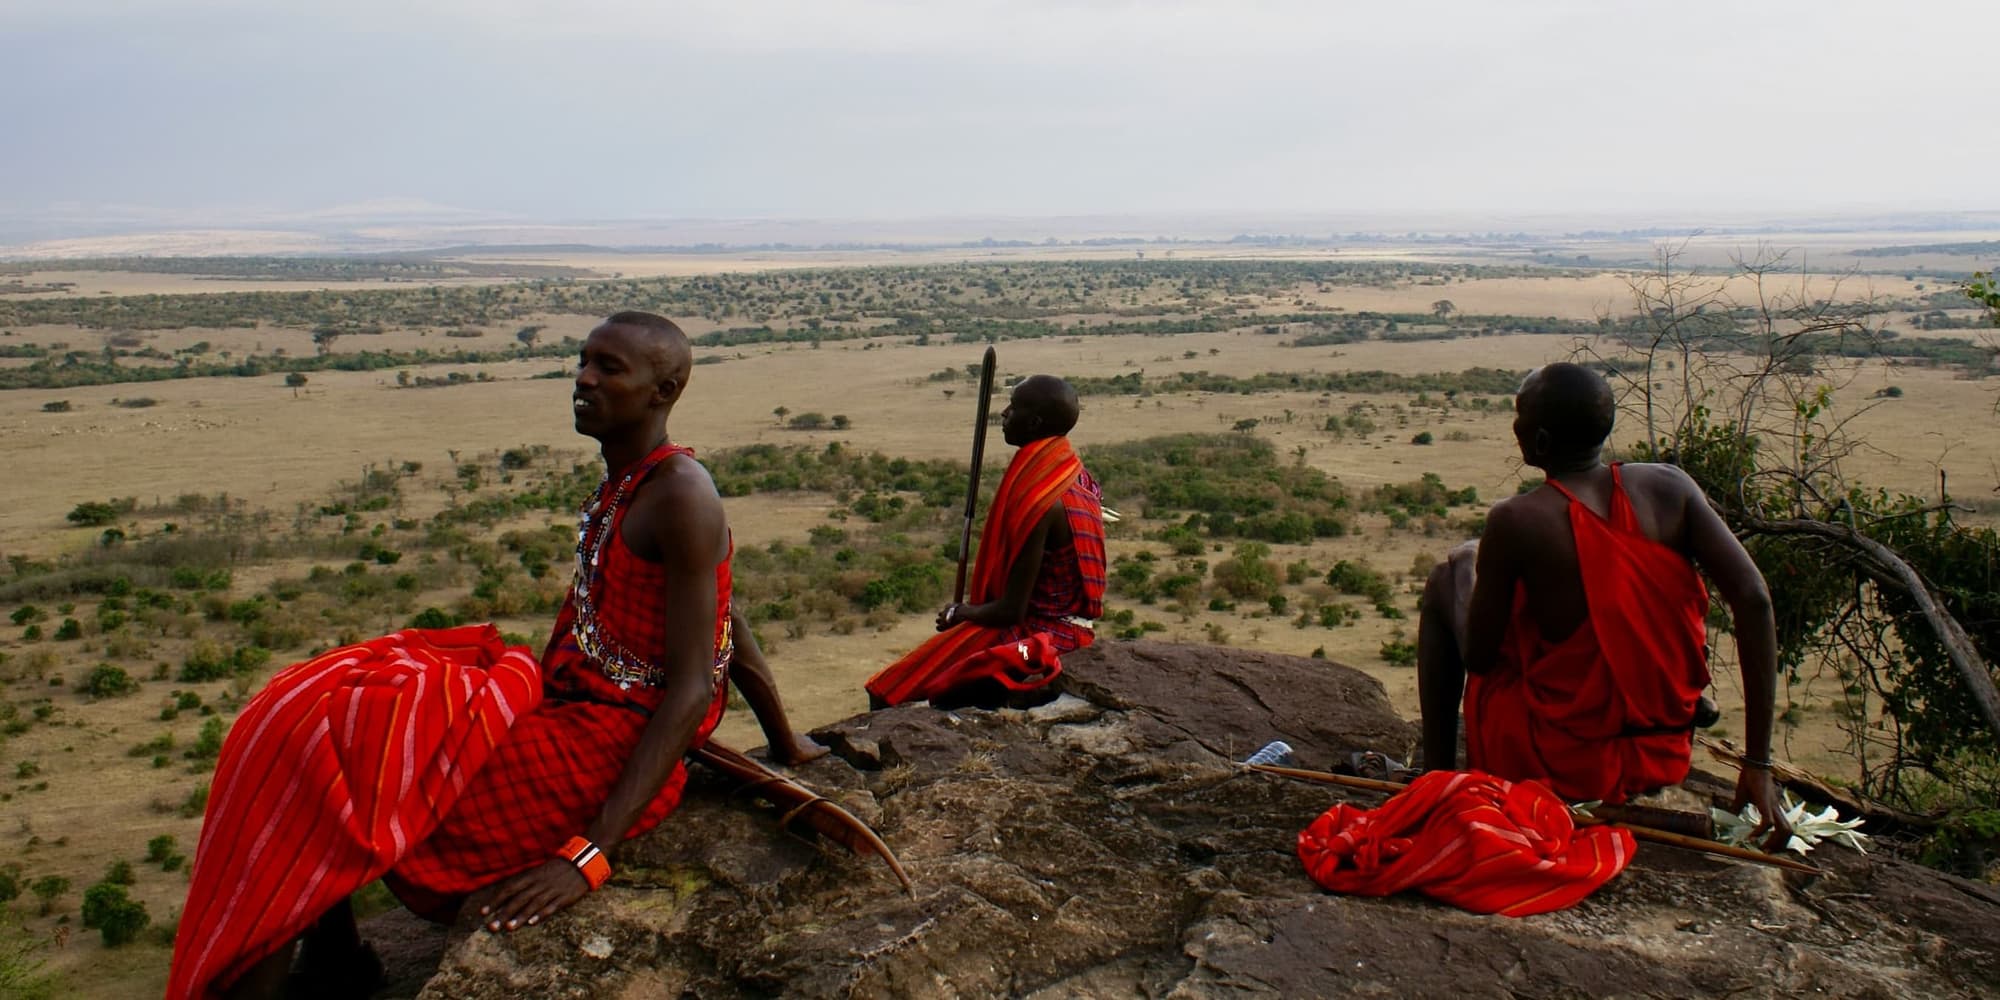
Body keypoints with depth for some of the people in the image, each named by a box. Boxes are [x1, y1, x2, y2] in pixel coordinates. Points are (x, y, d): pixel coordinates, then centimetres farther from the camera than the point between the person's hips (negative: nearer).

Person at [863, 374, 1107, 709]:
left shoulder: (1041, 501, -25)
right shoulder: (1072, 474, 5)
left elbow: (1010, 610, -21)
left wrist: (958, 612, -3)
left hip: (1034, 638, -10)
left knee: (887, 695, -5)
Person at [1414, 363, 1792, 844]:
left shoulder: (1516, 522, -18)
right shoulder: (1668, 487, -6)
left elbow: (1477, 657, -10)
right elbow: (1753, 600, -11)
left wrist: (1469, 567, 11)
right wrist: (1758, 764, -7)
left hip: (1556, 763, -5)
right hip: (1666, 761, 5)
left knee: (1447, 579, 16)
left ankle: (1436, 775, 23)